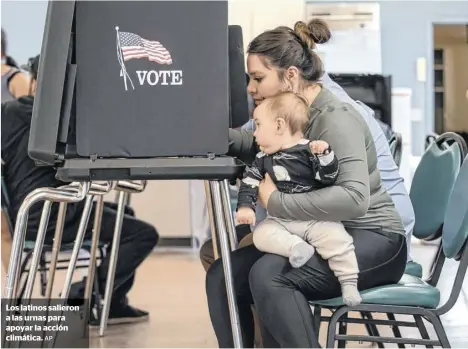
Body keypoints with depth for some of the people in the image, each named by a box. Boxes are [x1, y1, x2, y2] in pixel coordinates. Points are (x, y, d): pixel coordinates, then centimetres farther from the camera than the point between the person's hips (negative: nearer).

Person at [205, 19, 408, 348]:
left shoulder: (335, 118, -21)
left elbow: (353, 197, -35)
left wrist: (276, 203, -31)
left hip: (372, 241, -8)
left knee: (268, 274, -31)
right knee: (223, 275, -10)